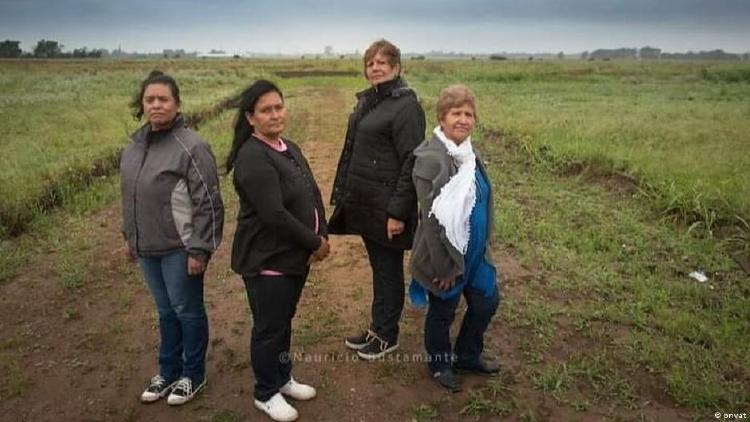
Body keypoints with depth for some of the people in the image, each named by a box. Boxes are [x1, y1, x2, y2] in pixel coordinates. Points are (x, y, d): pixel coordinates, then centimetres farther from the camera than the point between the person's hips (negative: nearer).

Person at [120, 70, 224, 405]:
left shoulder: (190, 147, -17)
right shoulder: (136, 144, 7)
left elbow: (208, 204, -18)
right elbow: (131, 195, 17)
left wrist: (199, 249, -19)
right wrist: (130, 236, 18)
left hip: (179, 248, -7)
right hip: (148, 247, 7)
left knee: (187, 311, 9)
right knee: (166, 312, 20)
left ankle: (193, 375, 27)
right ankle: (168, 371, 36)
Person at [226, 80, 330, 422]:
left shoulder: (290, 149, 9)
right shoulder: (253, 158, -21)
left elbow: (313, 194, 10)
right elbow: (274, 214, -27)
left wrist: (323, 235, -3)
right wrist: (314, 243, -17)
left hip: (296, 254, 8)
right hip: (266, 260, -8)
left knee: (284, 320, 21)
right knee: (269, 327, 7)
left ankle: (283, 378, 40)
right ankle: (266, 393, 27)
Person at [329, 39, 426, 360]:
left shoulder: (406, 106, -14)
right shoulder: (366, 102, 12)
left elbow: (411, 163, -19)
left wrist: (398, 212, -21)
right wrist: (341, 195, 13)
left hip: (386, 206, -8)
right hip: (363, 202, 8)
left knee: (388, 270, 7)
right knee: (378, 267, 18)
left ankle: (386, 336, 24)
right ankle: (377, 327, 33)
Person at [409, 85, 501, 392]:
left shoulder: (470, 155, 6)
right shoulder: (431, 159, -21)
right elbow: (434, 218, -22)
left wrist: (484, 245, 14)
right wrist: (444, 265, -20)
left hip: (475, 253, 8)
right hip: (446, 253, -8)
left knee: (487, 301, 19)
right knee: (443, 312, 12)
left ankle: (467, 355, 42)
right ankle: (440, 362, 38)